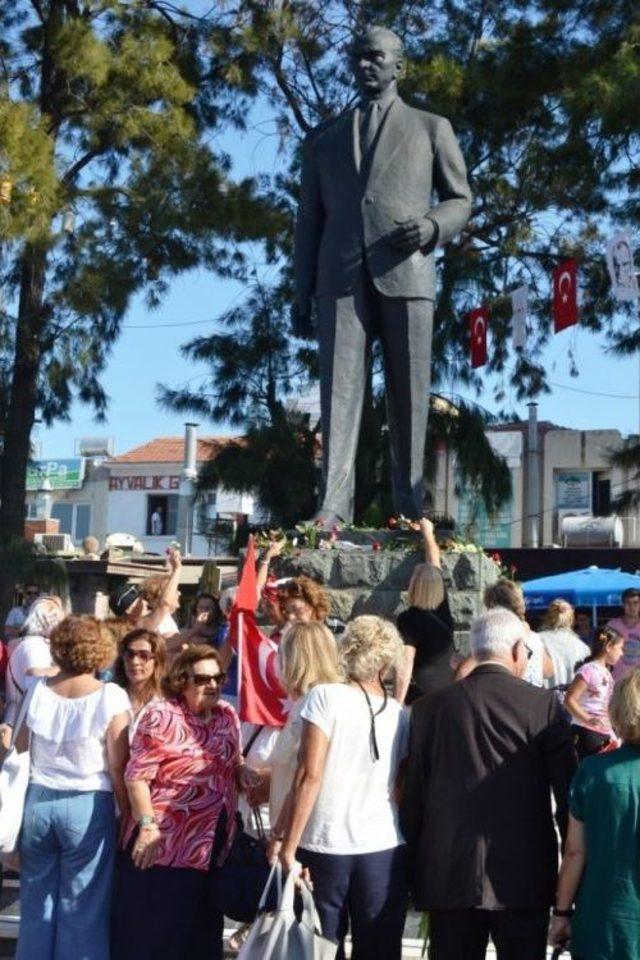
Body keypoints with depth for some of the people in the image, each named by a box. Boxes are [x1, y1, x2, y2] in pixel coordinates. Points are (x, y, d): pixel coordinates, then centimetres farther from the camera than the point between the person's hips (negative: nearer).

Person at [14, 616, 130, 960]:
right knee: (82, 909, 6)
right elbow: (117, 767, -10)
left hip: (38, 801, 3)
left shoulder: (37, 689, 0)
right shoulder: (111, 696, -10)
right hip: (88, 806, -3)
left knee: (36, 903, 13)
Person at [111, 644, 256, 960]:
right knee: (152, 928, 1)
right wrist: (147, 825, -23)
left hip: (213, 841, 7)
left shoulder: (227, 716, 10)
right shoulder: (162, 716, -11)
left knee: (201, 928, 15)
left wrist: (241, 770, 0)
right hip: (164, 839, -6)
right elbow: (137, 775, -15)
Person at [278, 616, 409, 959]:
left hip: (324, 847, -2)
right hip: (383, 849, 3)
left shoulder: (325, 697, -7)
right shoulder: (399, 713, 3)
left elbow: (309, 776, -12)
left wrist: (289, 845, -8)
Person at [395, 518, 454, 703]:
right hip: (449, 691, 6)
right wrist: (427, 532, 33)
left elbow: (405, 664, -18)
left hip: (421, 696, -6)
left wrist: (397, 705, -16)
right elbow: (434, 563, 19)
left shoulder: (409, 619, -12)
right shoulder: (443, 609, 4)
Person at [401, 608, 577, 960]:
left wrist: (415, 871, 13)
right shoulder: (543, 704, -5)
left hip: (449, 875, 2)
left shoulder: (429, 707, 1)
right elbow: (568, 790, -3)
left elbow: (413, 795, 4)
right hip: (525, 876, -2)